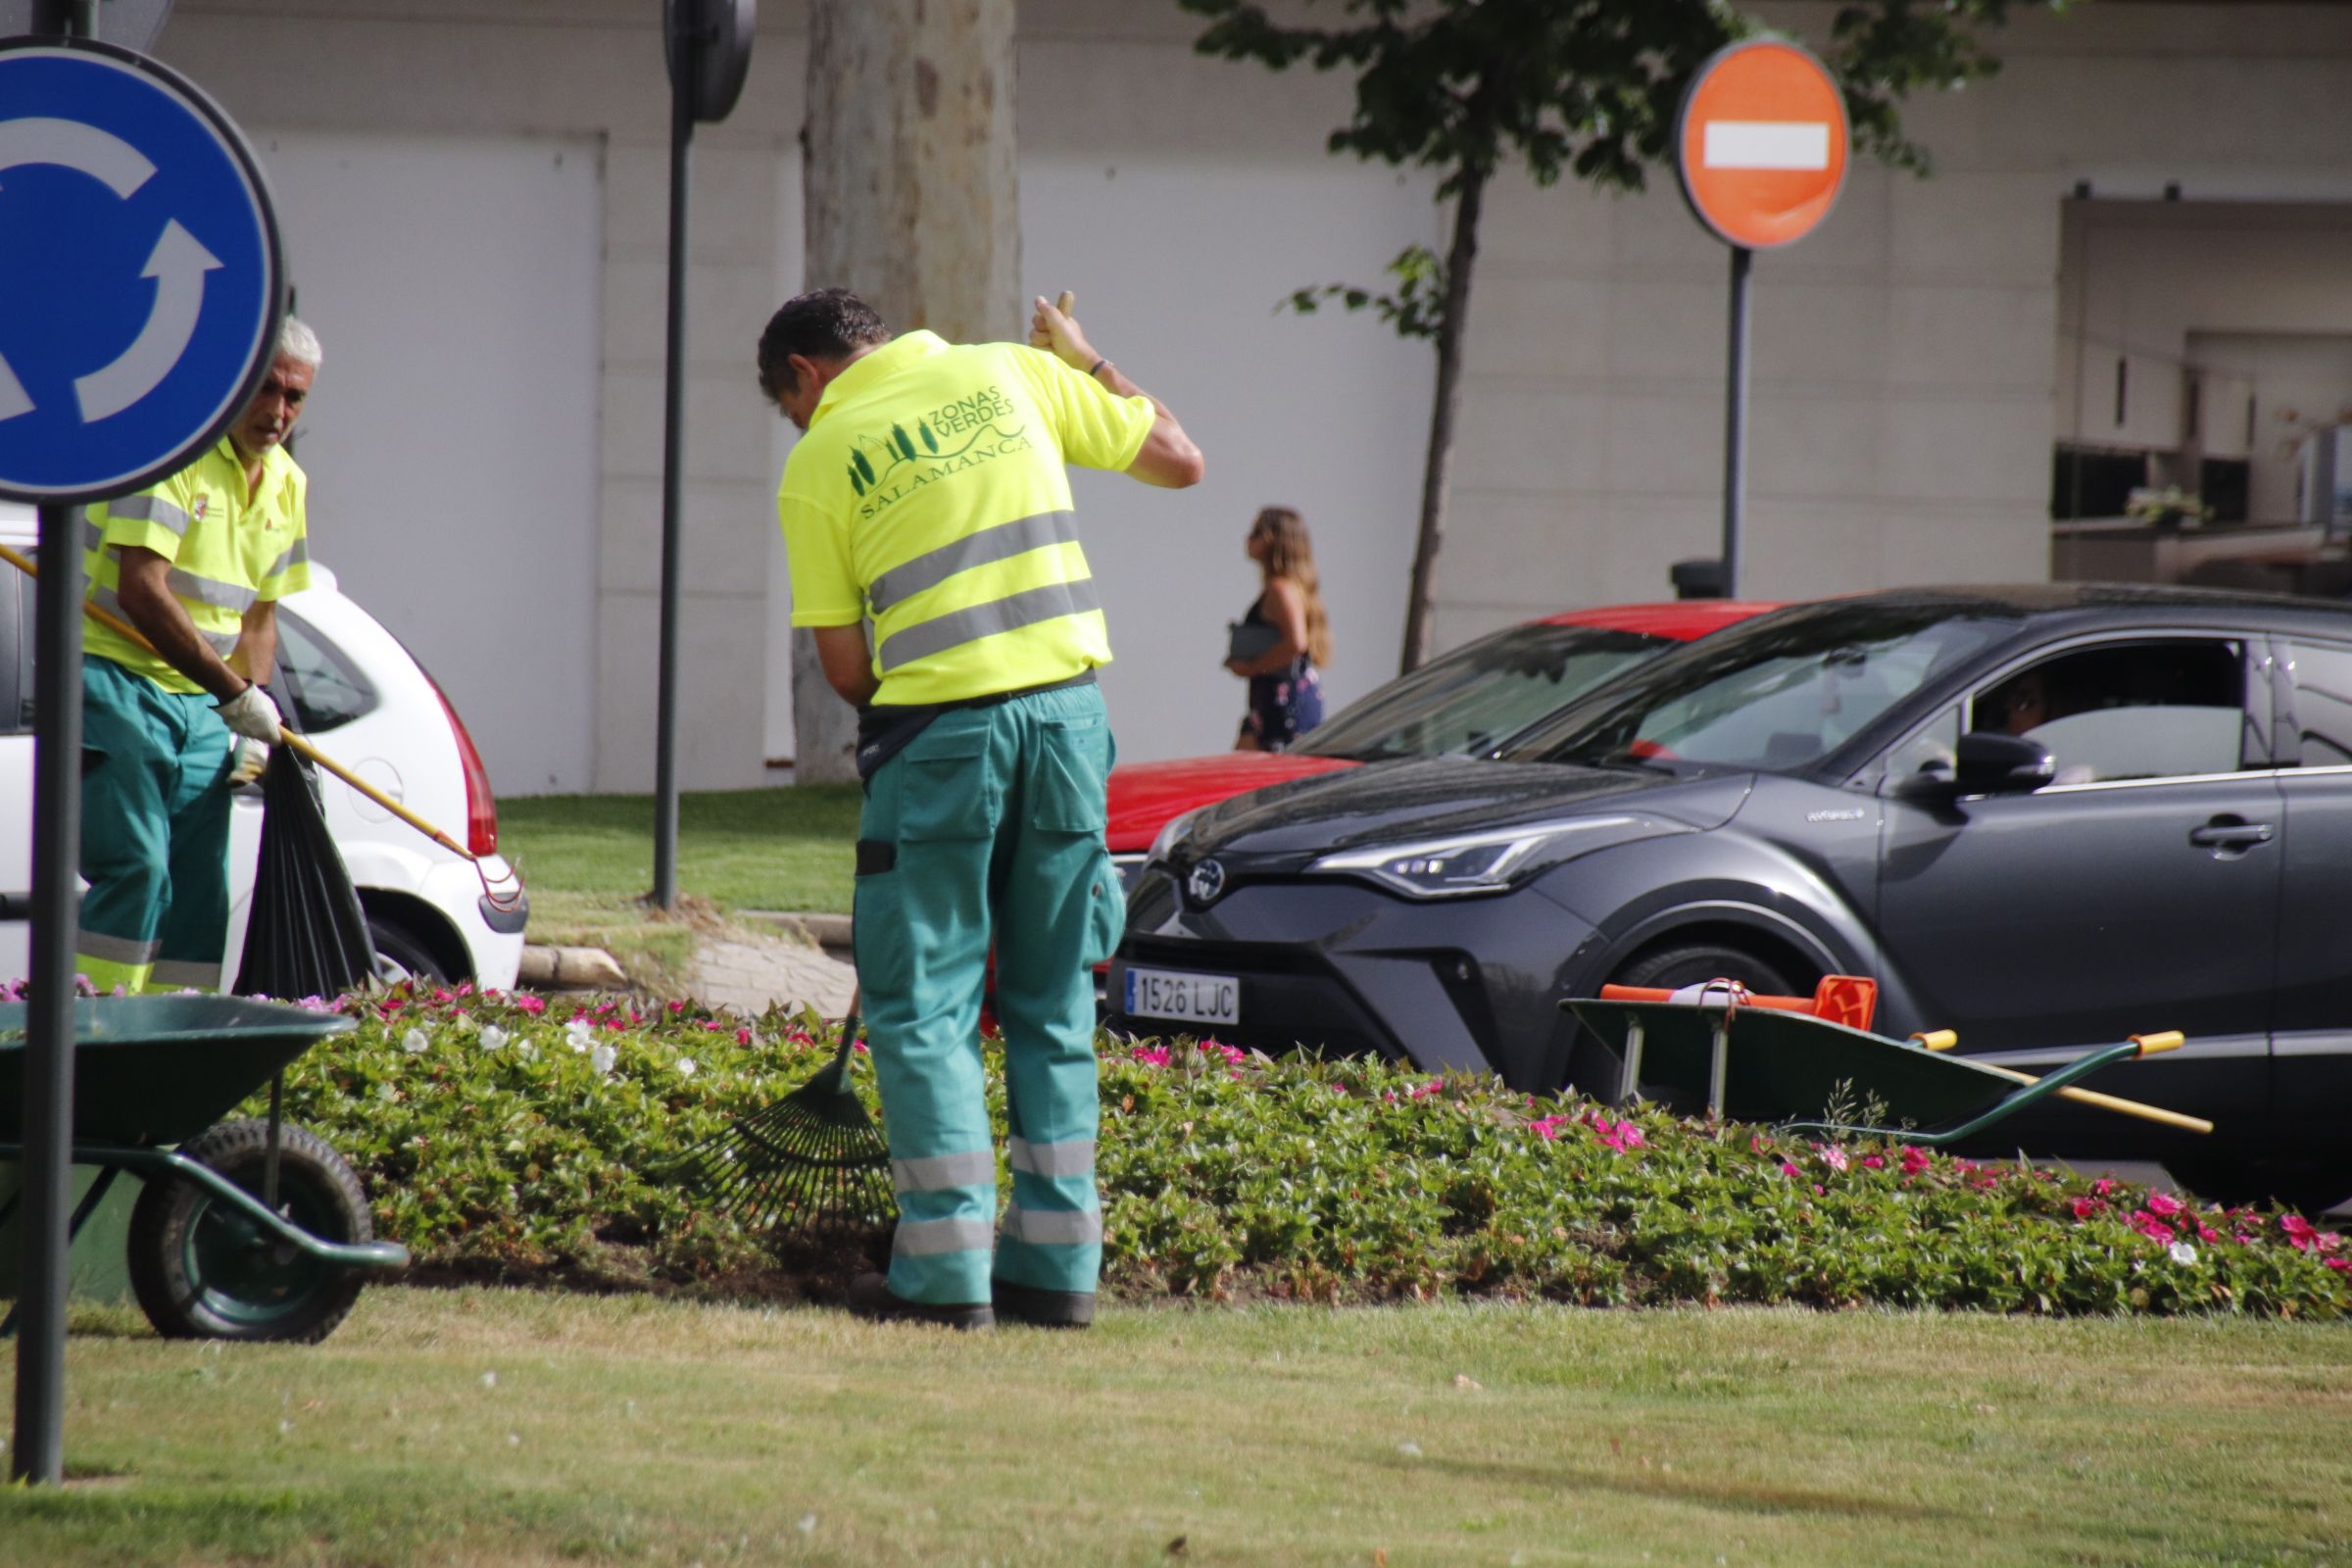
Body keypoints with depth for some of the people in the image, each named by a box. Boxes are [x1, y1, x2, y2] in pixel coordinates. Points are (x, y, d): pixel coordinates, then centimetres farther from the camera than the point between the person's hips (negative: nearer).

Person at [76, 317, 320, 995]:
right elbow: (142, 590, -22)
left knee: (201, 895, 3)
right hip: (116, 683, -8)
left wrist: (257, 721, 5)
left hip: (200, 708, 8)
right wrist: (236, 694, -19)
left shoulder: (287, 485, 12)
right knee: (136, 869, -20)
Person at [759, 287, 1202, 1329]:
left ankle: (947, 1268, -3)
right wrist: (1088, 363, 28)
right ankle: (1057, 1263, 11)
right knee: (1053, 1003, 12)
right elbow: (1180, 461, 15)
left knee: (923, 1007, 4)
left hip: (941, 731, -4)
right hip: (1067, 707, 4)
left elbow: (844, 667, 0)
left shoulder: (819, 463, 1)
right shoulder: (1009, 374, 8)